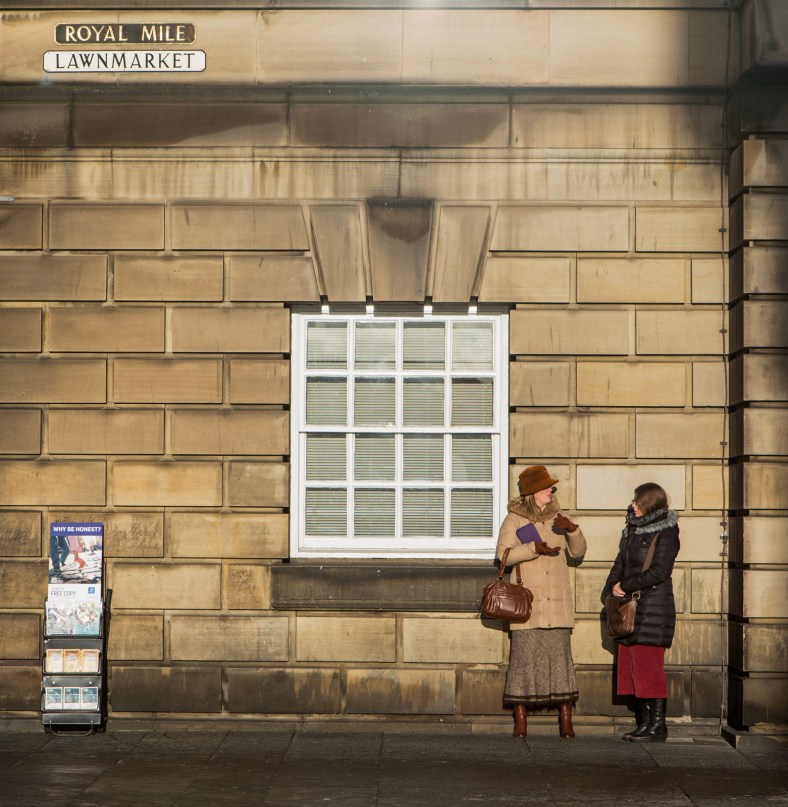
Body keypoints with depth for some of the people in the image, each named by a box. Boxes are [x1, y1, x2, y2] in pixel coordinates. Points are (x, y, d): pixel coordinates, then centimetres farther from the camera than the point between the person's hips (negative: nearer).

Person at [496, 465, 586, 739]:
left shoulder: (556, 518, 14)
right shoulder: (514, 519, 3)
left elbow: (578, 551, 17)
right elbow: (503, 554, -8)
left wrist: (572, 529, -2)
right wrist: (534, 548, -20)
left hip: (557, 601, 3)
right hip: (527, 600, -3)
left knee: (560, 655, -2)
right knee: (524, 656, -4)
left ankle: (566, 721, 1)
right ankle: (520, 720, 3)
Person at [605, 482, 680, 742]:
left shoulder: (666, 533, -9)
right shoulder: (632, 529, 15)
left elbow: (658, 572, -16)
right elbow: (620, 562, 17)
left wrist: (625, 586, -13)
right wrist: (613, 584, -3)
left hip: (653, 606, -8)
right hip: (630, 607, 8)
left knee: (648, 667, -8)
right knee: (630, 666, 8)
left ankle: (657, 725, -2)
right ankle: (644, 722, 14)